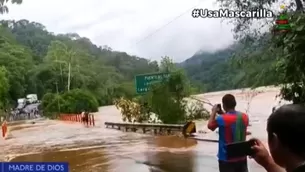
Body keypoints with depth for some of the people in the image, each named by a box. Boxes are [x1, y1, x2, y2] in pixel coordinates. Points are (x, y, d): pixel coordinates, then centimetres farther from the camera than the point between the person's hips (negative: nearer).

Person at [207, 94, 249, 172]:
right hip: (241, 157, 5)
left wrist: (214, 112, 7)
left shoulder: (221, 119, -19)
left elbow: (210, 126, -1)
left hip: (227, 158, -5)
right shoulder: (244, 117, -2)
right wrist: (223, 113, 16)